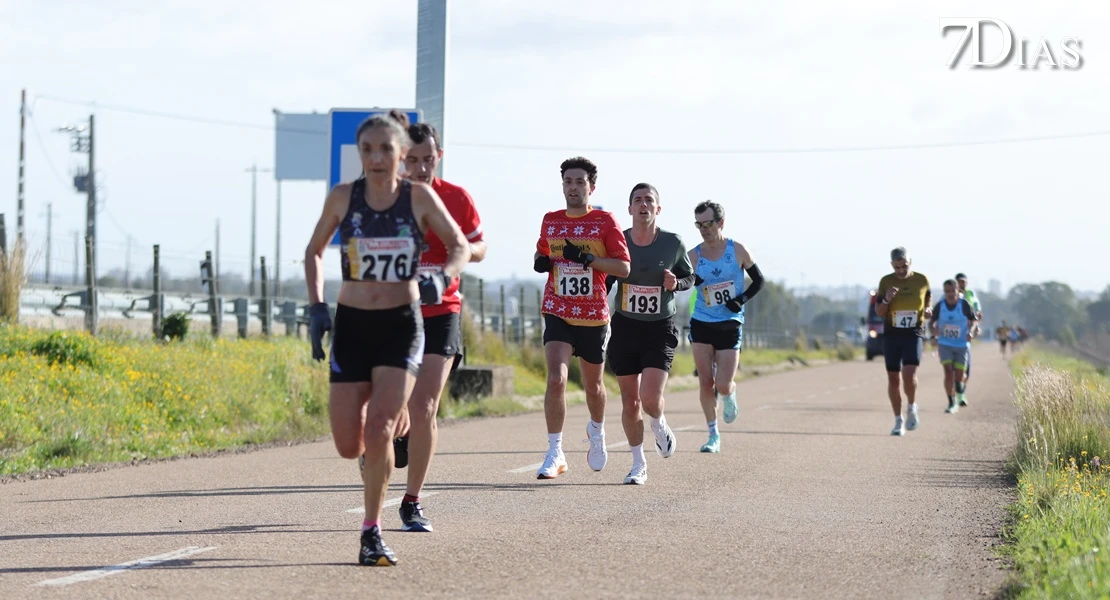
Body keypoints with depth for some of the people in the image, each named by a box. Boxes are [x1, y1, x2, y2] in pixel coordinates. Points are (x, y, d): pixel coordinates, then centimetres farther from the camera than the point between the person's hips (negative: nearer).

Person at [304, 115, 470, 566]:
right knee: (349, 446, -3)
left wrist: (442, 277, -17)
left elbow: (461, 247, 5)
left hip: (402, 325, -2)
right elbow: (314, 251, 11)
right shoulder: (343, 197, -2)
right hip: (352, 325, 2)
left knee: (380, 430, -18)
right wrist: (316, 307, -1)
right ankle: (375, 451, 36)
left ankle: (372, 533, -4)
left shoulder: (420, 197, -5)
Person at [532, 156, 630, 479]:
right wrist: (540, 261, 0)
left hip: (594, 317, -1)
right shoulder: (550, 221, 6)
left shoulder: (605, 221, -4)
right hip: (558, 315, 1)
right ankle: (555, 454, -15)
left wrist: (587, 258, -22)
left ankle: (597, 432, 47)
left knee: (593, 386, 15)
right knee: (555, 379, -18)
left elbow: (624, 267, -10)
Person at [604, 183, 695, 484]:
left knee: (650, 397, -17)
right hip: (625, 326, 2)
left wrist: (675, 283, -11)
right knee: (629, 402, 4)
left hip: (660, 329, -1)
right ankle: (639, 464, 20)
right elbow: (604, 280, 9)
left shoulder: (673, 243, -4)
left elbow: (689, 277, 11)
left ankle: (660, 426, 19)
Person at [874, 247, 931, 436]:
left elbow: (928, 300, 19)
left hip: (913, 334, -1)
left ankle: (911, 408, 8)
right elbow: (879, 312, 5)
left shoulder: (921, 280, 2)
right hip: (891, 335, 2)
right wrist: (886, 300, -15)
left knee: (909, 374, -19)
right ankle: (898, 421, 15)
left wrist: (928, 310, -2)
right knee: (893, 378, 3)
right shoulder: (886, 282, 1)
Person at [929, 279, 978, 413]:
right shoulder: (940, 306, -8)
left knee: (959, 374, 3)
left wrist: (971, 331, -18)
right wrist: (934, 329, -18)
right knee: (948, 371, -15)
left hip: (962, 344, 0)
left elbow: (973, 320, 0)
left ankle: (960, 394, 38)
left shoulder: (964, 305, -11)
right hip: (945, 344, 0)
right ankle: (951, 403, -4)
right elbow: (931, 322, 3)